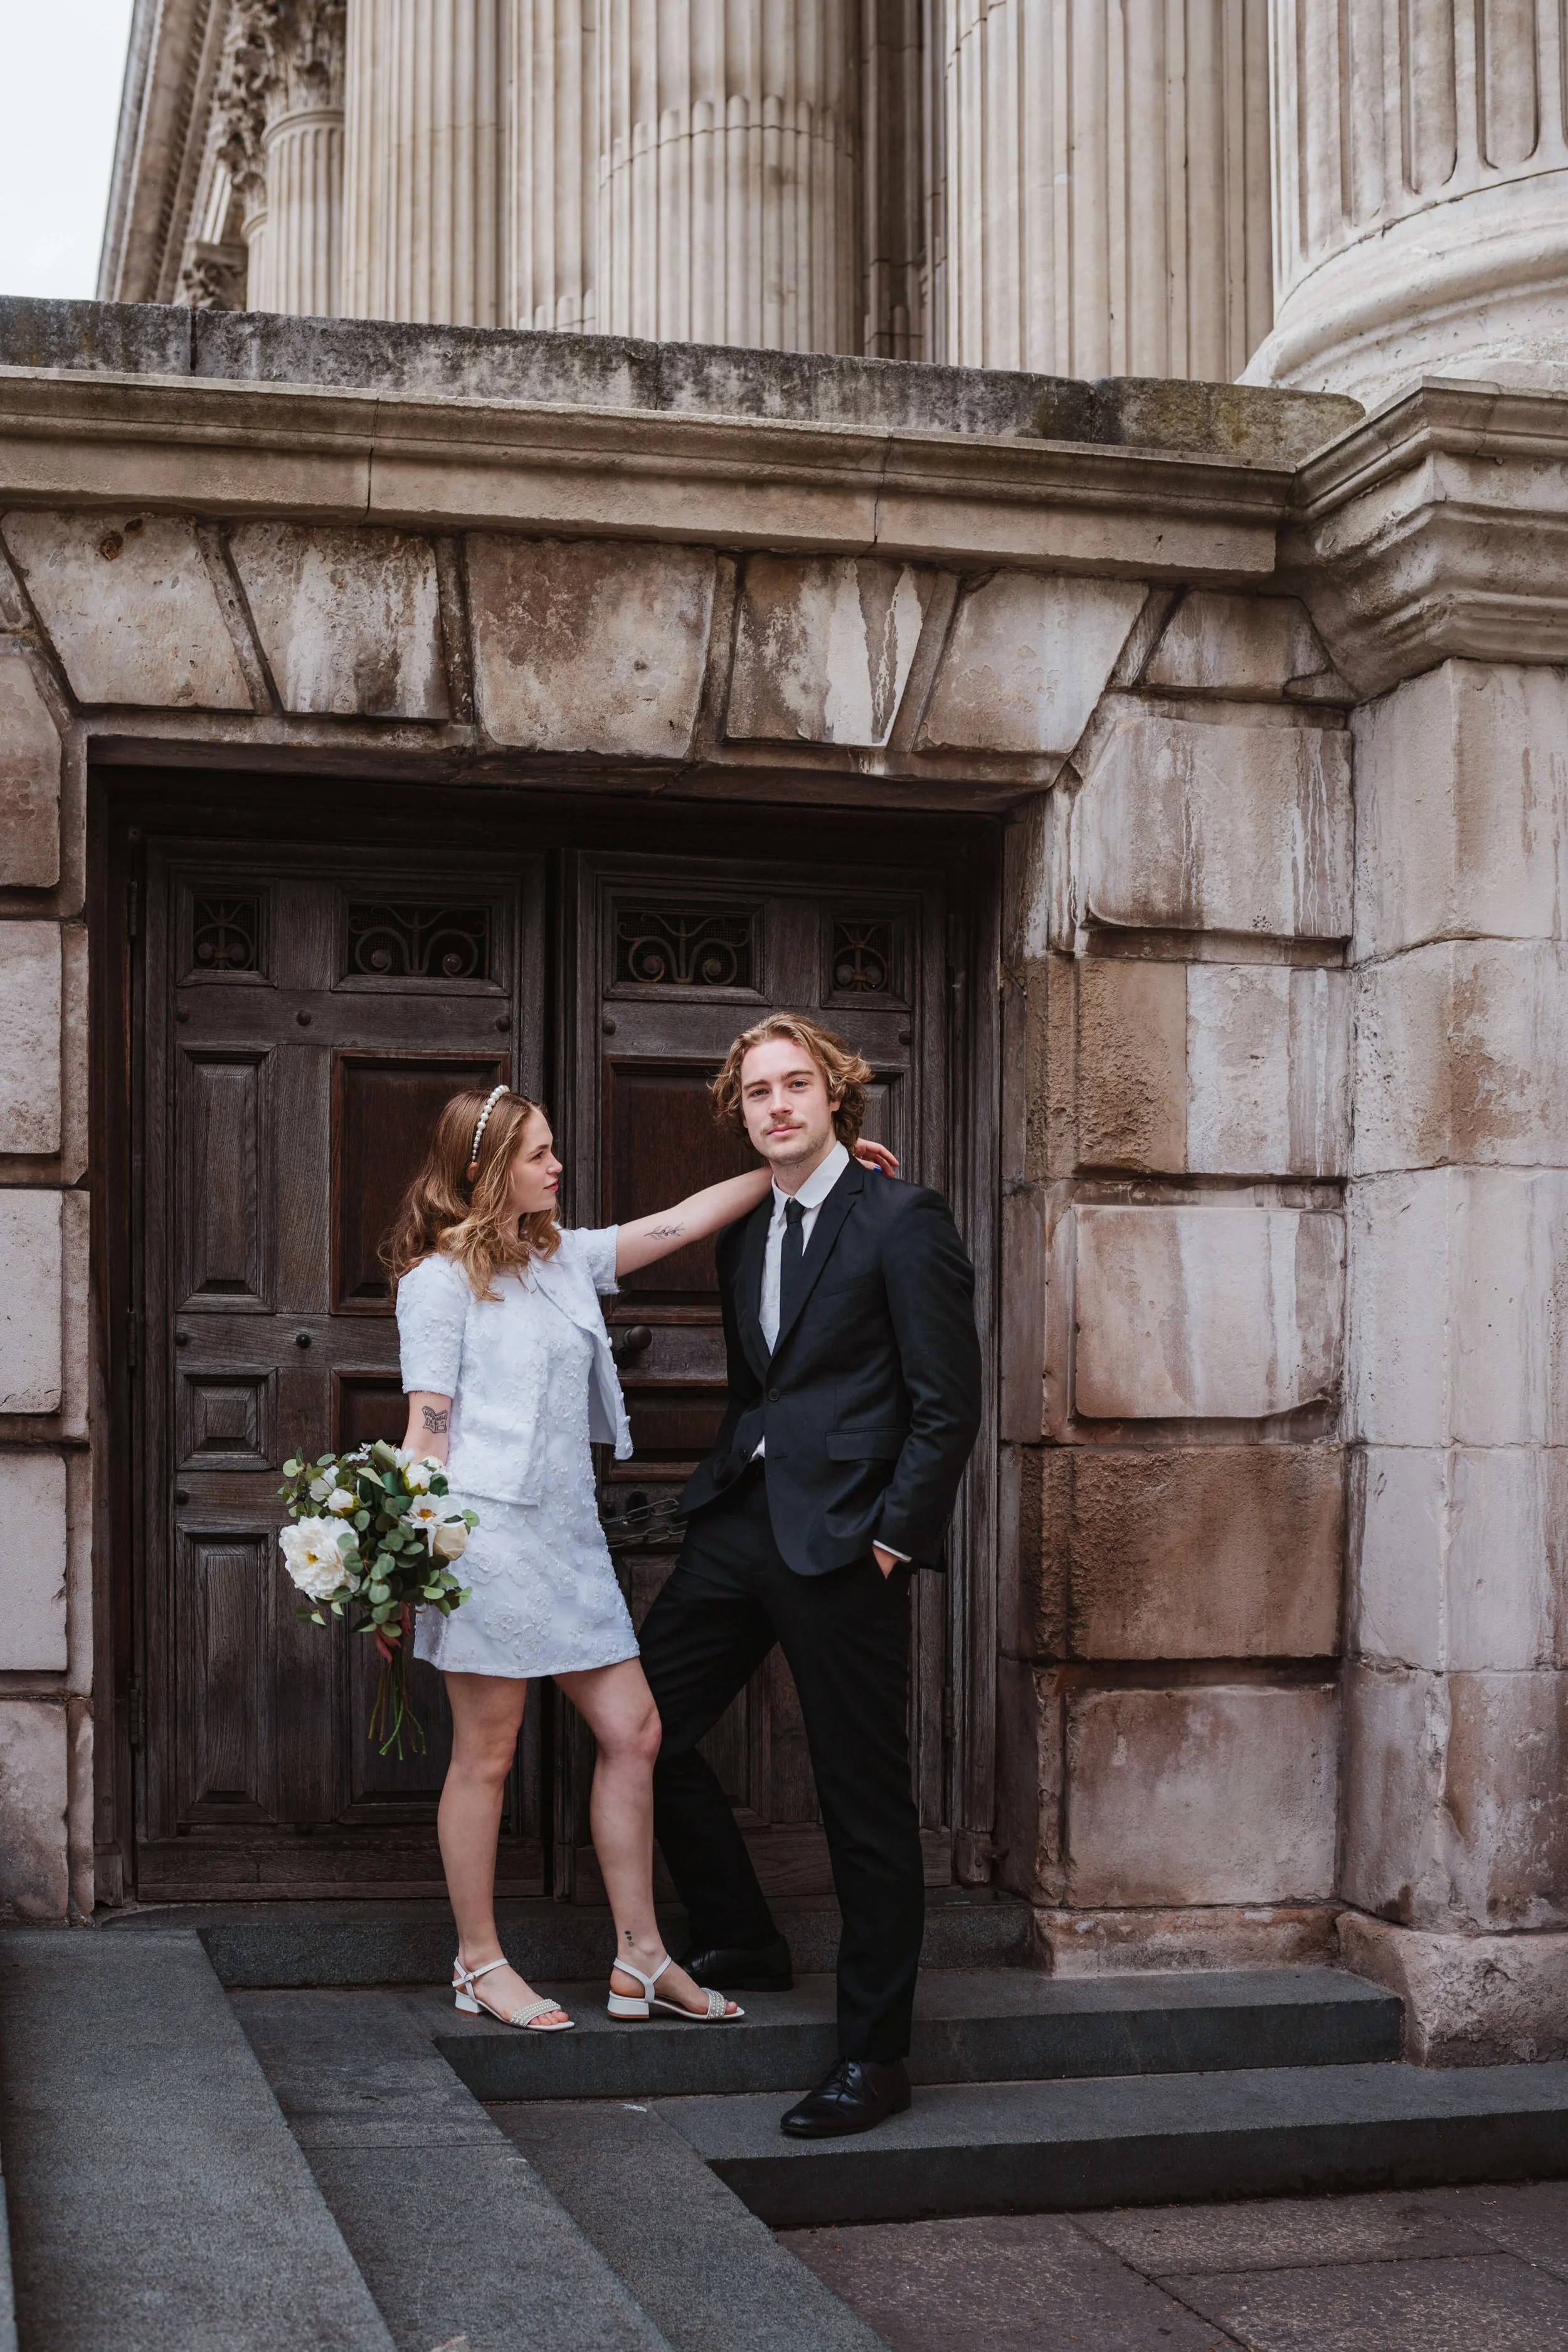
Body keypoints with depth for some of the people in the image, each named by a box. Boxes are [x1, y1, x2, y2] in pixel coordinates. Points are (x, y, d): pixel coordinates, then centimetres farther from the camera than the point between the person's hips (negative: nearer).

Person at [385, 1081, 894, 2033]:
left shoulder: (563, 1258, 16)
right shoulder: (439, 1278, -4)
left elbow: (684, 1220, 15)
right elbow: (428, 1427, -8)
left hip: (568, 1534, 8)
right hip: (488, 1530, -7)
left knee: (633, 1731, 5)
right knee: (486, 1755, 2)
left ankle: (641, 1959, 13)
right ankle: (480, 1963, 15)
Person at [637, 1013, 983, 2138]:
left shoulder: (903, 1220, -7)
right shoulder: (745, 1236, 16)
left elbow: (949, 1401, -10)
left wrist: (896, 1536, -14)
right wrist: (731, 1490, 12)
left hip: (842, 1540, -8)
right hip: (740, 1524, 8)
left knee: (866, 1796, 0)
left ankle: (874, 2056, 10)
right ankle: (740, 1940, 30)